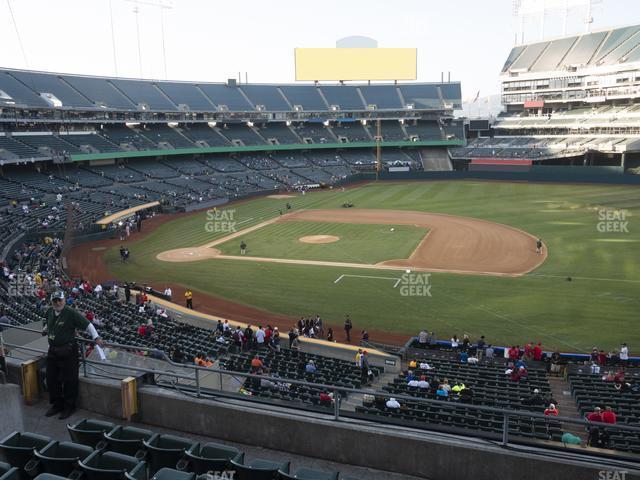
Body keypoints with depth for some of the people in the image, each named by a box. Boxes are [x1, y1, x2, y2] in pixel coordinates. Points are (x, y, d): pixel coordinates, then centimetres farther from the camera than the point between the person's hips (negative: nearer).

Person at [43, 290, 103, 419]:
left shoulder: (71, 313, -15)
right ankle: (57, 404, 29)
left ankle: (69, 407, 15)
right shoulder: (49, 312, 5)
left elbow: (87, 324, -15)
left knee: (68, 380, 1)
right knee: (51, 379, 13)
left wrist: (96, 337, -19)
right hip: (52, 351, 7)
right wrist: (45, 329, 10)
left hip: (68, 352, -7)